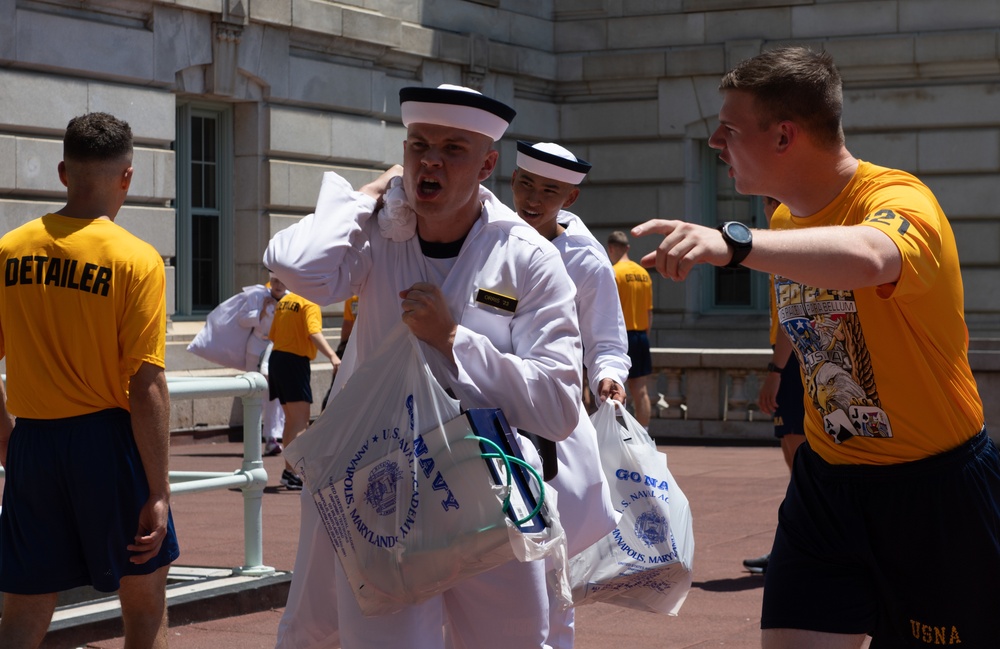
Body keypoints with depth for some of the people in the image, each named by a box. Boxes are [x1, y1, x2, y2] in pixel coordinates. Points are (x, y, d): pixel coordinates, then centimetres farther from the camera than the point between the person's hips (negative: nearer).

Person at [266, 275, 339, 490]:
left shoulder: (284, 301, 15)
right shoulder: (309, 304, -9)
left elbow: (272, 335, 18)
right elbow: (314, 333, -24)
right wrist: (332, 356, -35)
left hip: (277, 357, 9)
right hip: (295, 361, -9)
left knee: (292, 419, 16)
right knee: (301, 420, -11)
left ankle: (291, 472, 20)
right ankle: (290, 471, -21)